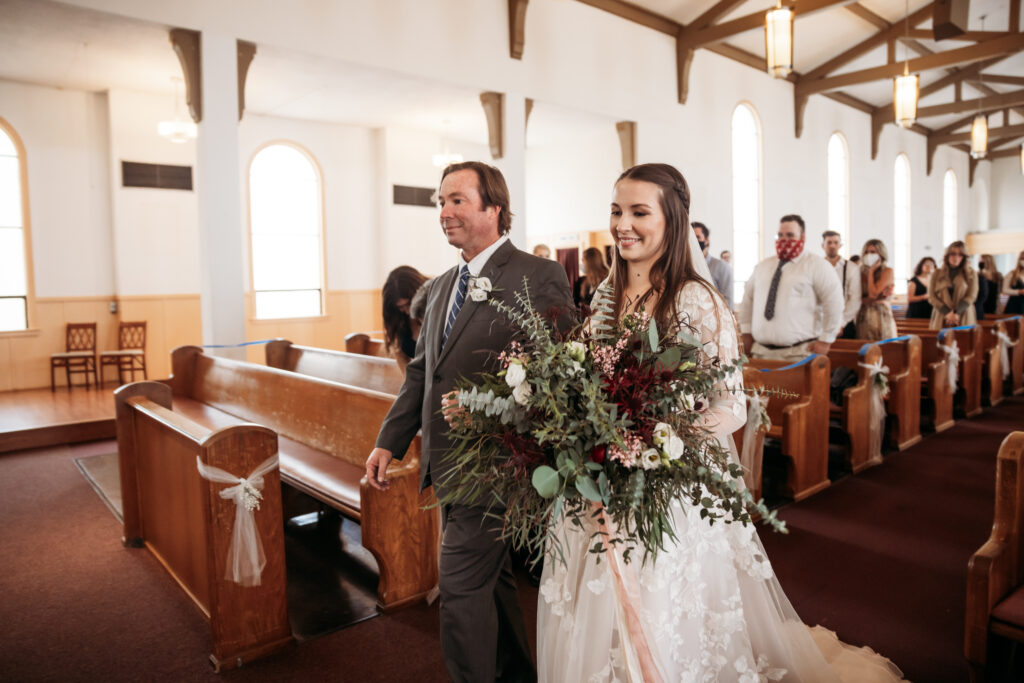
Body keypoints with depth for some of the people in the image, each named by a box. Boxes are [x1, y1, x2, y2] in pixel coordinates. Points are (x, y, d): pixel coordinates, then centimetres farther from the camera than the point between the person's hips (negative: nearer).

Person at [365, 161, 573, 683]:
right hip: (448, 465, 8)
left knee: (460, 586, -1)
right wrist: (389, 441, 9)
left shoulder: (540, 278, -12)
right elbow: (422, 370, 15)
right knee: (492, 581, 21)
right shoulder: (441, 286, 13)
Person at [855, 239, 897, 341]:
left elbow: (873, 293, -15)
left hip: (881, 316, -3)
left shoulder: (887, 271, -1)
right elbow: (858, 299, 0)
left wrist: (871, 271, -4)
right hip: (864, 317, 3)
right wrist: (877, 297, -15)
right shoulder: (862, 272, 7)